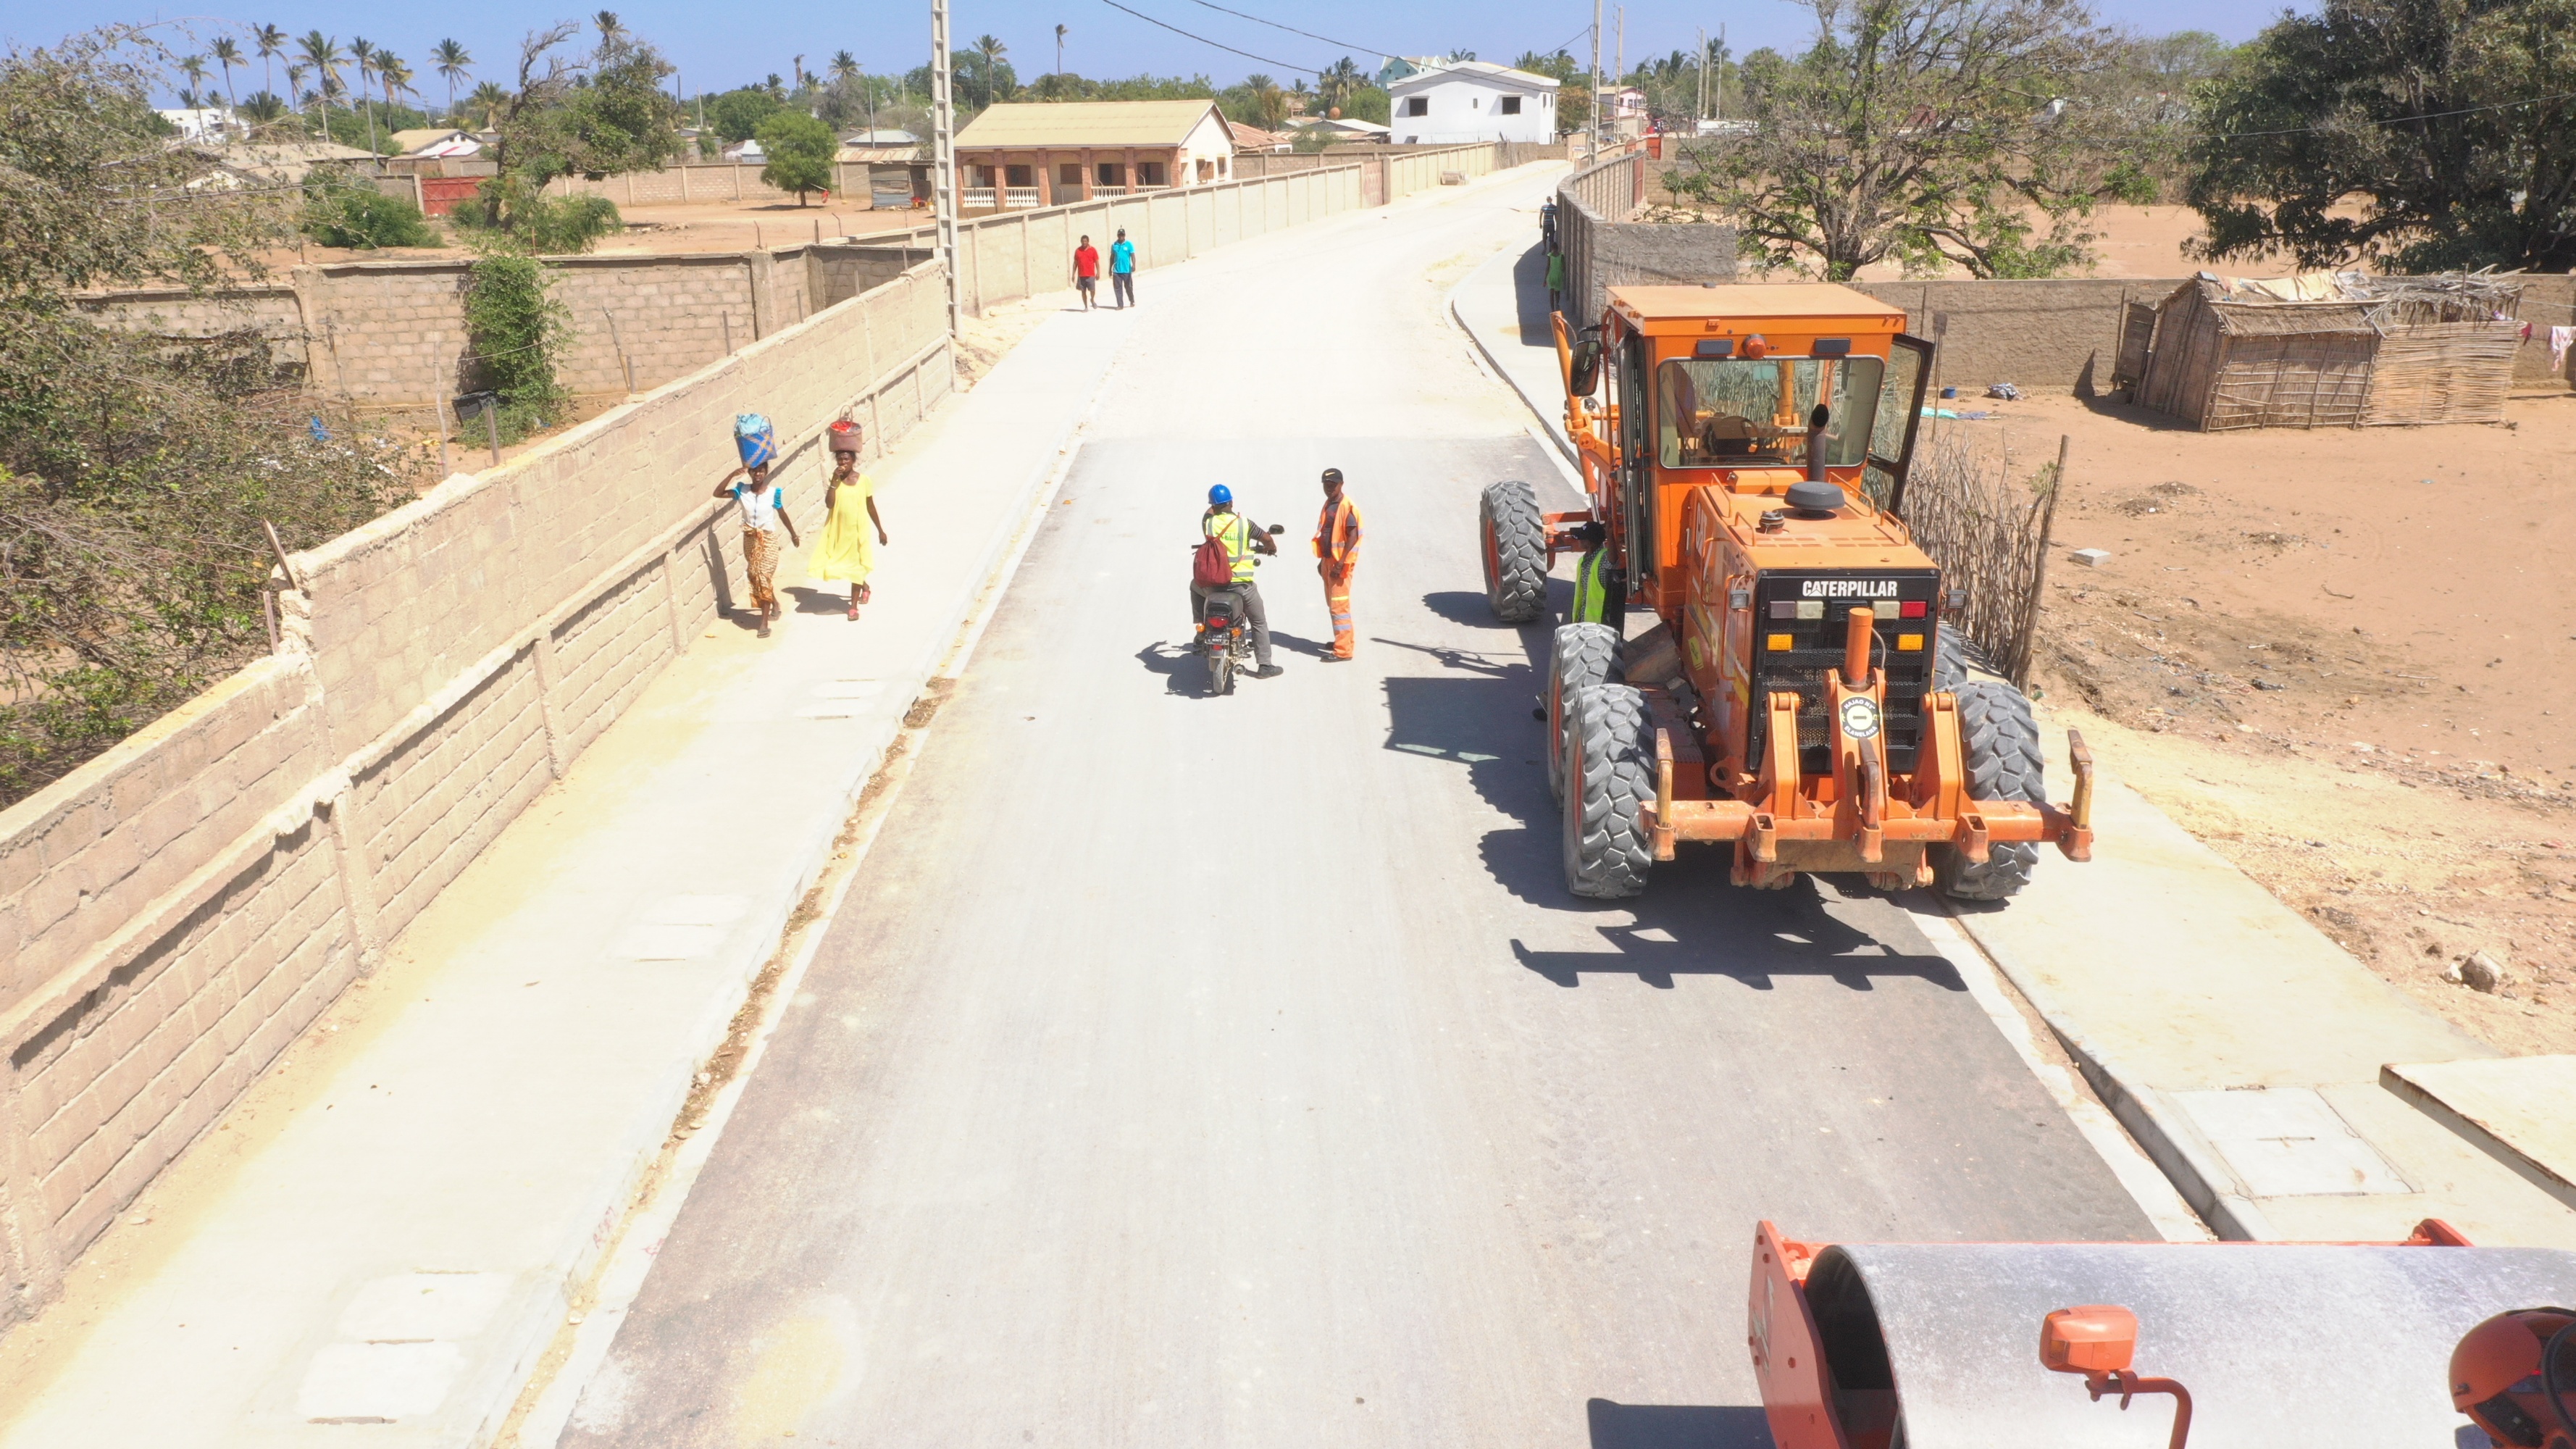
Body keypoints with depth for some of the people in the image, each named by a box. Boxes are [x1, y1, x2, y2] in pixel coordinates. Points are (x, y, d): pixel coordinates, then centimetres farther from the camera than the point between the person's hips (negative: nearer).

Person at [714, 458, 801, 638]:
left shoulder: (774, 492, -11)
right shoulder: (742, 490, -5)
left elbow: (782, 515, 2)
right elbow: (718, 493, -10)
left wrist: (793, 535, 13)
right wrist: (731, 475, -18)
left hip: (768, 539, -3)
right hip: (750, 539, 3)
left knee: (764, 577, -10)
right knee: (755, 576, 12)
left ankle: (764, 622, -9)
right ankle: (774, 605, 38)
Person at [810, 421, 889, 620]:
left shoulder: (864, 481, -7)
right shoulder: (835, 480, -3)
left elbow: (871, 507, 2)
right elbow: (829, 504, -16)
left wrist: (880, 530, 6)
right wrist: (834, 482, -22)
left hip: (858, 530, -3)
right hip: (838, 530, 3)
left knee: (856, 566, 3)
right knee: (840, 562, 12)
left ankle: (854, 605, 13)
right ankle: (865, 587, 40)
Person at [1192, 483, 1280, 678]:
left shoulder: (1208, 522, -2)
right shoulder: (1244, 523, -7)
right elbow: (1266, 538, -4)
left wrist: (1215, 507, 44)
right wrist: (1271, 548, 19)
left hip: (1214, 583, 2)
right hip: (1242, 584, -2)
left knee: (1196, 588, 35)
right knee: (1259, 622, 13)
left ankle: (1201, 632, 30)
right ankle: (1264, 666, 11)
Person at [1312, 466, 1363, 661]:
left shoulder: (1347, 507, -15)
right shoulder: (1328, 505, 13)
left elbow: (1353, 536, -21)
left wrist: (1340, 563, -24)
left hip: (1340, 563, -9)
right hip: (1328, 560, 9)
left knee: (1339, 605, -10)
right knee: (1332, 604, 18)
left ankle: (1343, 650, -8)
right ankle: (1342, 639, 30)